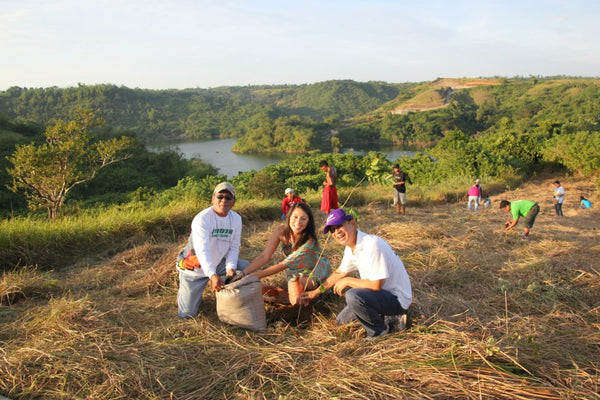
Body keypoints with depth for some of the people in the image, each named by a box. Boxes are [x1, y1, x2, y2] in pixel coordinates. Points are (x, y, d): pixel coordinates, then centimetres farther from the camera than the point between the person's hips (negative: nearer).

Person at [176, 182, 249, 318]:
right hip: (194, 269, -5)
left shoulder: (236, 219, -6)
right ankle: (184, 292, 31)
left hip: (218, 265, 5)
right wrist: (212, 275, -49)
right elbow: (202, 250, -36)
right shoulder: (202, 219, -25)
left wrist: (230, 268, -26)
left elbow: (234, 248, -7)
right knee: (187, 314, -3)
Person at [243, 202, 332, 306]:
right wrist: (243, 273, -37)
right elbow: (264, 256, -25)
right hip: (294, 270, 3)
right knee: (296, 301, -18)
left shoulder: (310, 240, -34)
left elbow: (284, 264, -36)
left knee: (302, 282, -35)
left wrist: (255, 275, -40)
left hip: (316, 269, -3)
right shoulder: (281, 231, -24)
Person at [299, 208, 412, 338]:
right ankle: (390, 319, 14)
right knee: (342, 320, 16)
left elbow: (376, 285, -29)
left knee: (353, 296, -32)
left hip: (397, 298, -9)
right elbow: (340, 273, 19)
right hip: (382, 294, 9)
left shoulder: (372, 245, -28)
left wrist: (347, 281, -16)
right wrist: (316, 292, 21)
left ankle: (380, 330, -8)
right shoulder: (350, 248, 1)